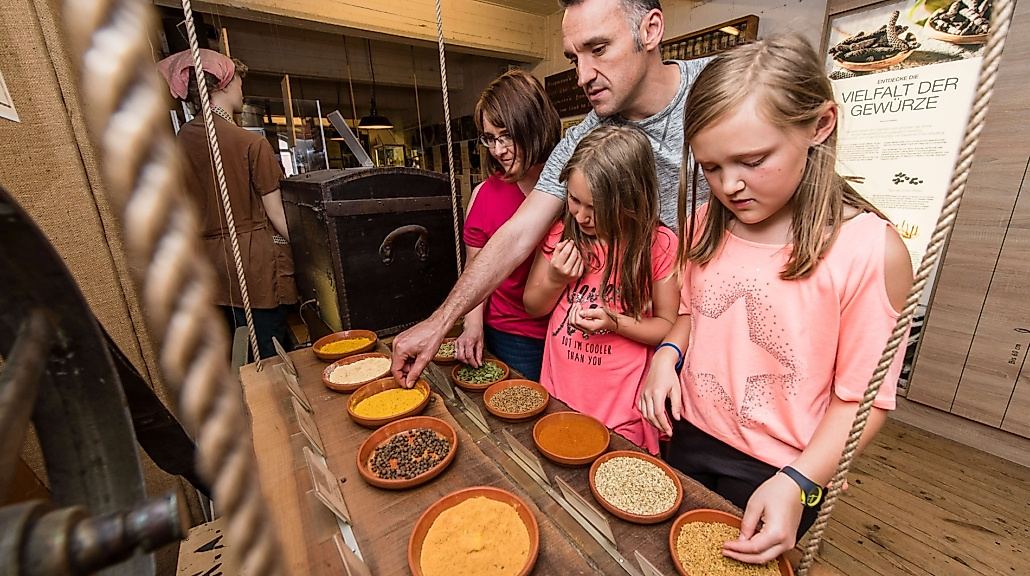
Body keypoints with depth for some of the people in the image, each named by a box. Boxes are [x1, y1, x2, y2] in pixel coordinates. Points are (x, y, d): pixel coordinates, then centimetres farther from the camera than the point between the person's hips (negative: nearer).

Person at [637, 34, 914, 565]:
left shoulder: (871, 249, -21)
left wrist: (796, 484, -23)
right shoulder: (704, 226, -7)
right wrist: (668, 354, -12)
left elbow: (863, 396, -15)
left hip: (780, 472, -3)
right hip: (688, 439, 4)